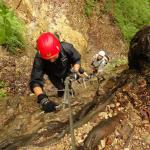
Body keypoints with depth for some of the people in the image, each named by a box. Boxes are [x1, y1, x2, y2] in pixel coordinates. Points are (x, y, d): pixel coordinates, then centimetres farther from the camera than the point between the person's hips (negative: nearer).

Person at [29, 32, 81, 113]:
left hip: (66, 71, 1)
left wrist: (75, 71, -39)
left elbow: (77, 60, -20)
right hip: (53, 75, -1)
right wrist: (43, 99, -63)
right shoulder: (39, 59, -43)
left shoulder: (67, 48, -40)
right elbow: (35, 81, -47)